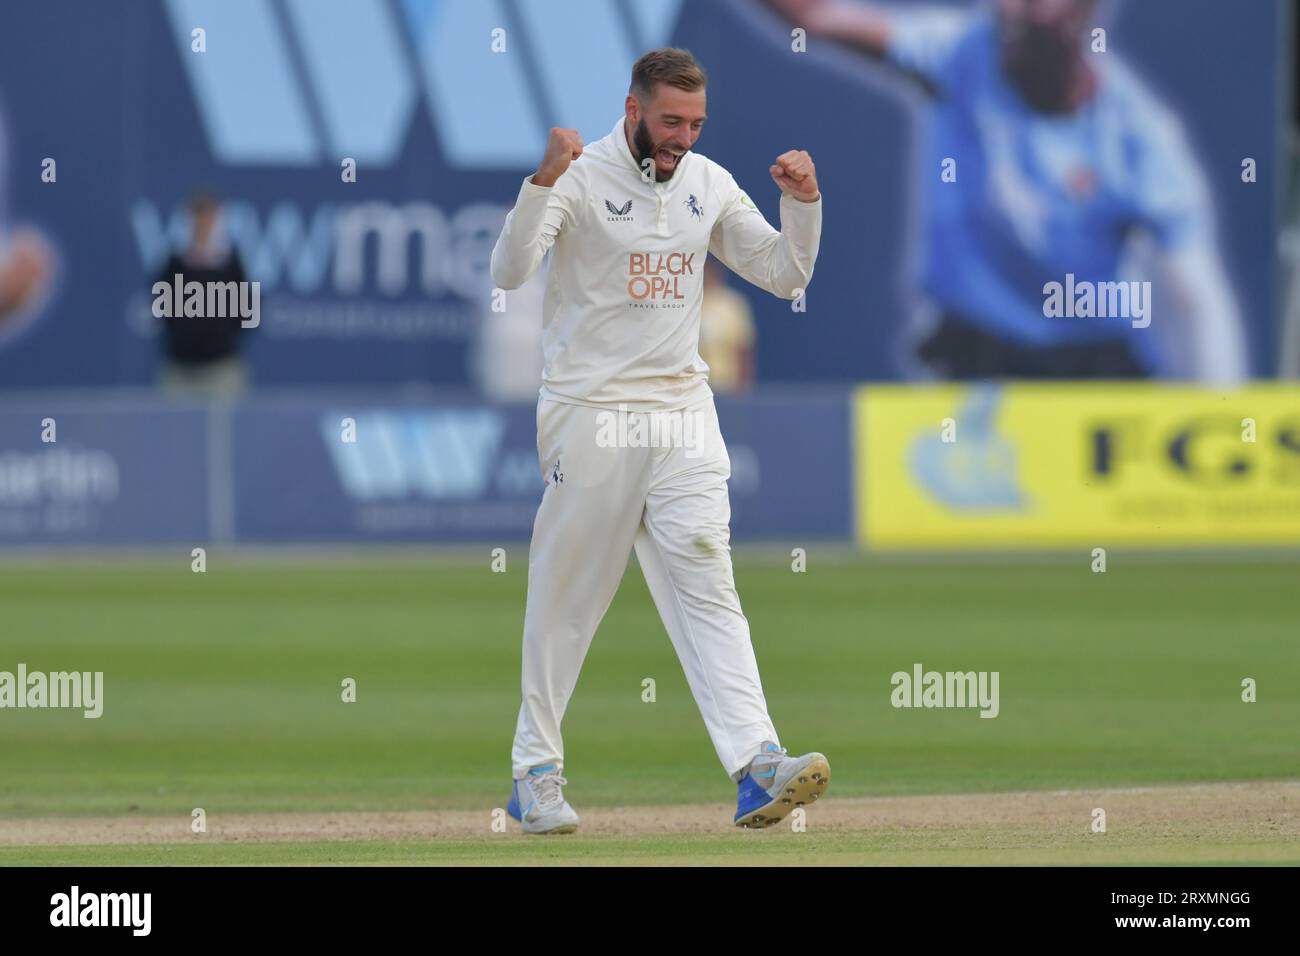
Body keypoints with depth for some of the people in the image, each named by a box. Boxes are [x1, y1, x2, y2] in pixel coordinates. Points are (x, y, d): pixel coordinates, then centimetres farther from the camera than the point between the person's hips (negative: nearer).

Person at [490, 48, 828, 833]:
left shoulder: (708, 185, 8)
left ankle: (757, 768, -20)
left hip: (682, 415, 4)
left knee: (707, 586, -7)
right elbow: (510, 272, -20)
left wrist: (803, 203, -7)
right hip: (589, 414, -4)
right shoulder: (581, 177, -8)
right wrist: (544, 181, -34)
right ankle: (536, 772, 16)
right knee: (566, 598, 3)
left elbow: (786, 275, 11)